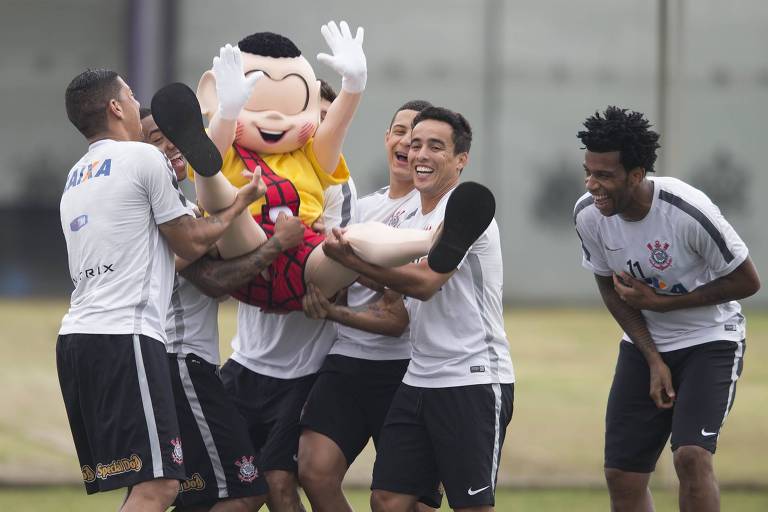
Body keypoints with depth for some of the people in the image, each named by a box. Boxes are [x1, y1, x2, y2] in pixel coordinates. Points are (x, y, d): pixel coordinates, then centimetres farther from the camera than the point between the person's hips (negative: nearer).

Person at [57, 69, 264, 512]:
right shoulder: (145, 159, -2)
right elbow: (191, 243, 3)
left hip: (76, 336, 9)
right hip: (125, 335, -9)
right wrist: (237, 206, 18)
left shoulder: (76, 177, 22)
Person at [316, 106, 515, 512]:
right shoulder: (409, 225, 17)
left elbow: (426, 280, -21)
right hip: (419, 382, 8)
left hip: (473, 378, -8)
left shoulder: (466, 205, -10)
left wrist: (351, 258, -20)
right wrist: (335, 313, 3)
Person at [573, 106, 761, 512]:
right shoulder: (587, 215, -13)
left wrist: (660, 302, -19)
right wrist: (653, 360, -5)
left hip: (710, 341, -5)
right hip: (644, 345, 5)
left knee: (691, 456, -25)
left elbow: (747, 281, -16)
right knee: (622, 475, 1)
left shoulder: (688, 212, -27)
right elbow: (611, 288, 4)